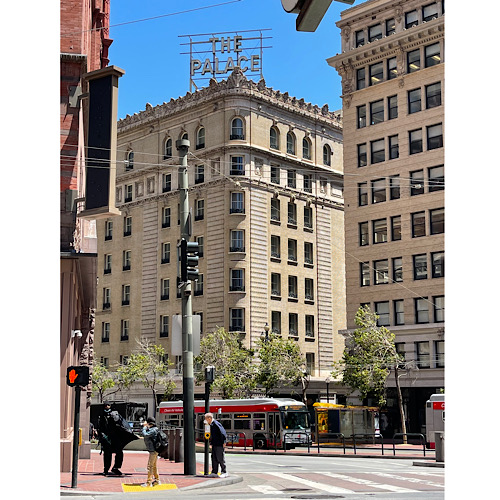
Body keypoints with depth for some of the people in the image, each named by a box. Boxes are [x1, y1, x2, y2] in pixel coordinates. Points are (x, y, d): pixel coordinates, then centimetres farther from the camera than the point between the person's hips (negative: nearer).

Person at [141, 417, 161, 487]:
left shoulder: (153, 430, -18)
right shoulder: (152, 429, 12)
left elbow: (145, 434, -26)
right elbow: (145, 434, 20)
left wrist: (144, 427, -11)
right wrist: (145, 426, 8)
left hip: (153, 450, -10)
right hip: (154, 450, 10)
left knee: (150, 466, -10)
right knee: (154, 466, 18)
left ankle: (148, 482, -9)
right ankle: (157, 480, 26)